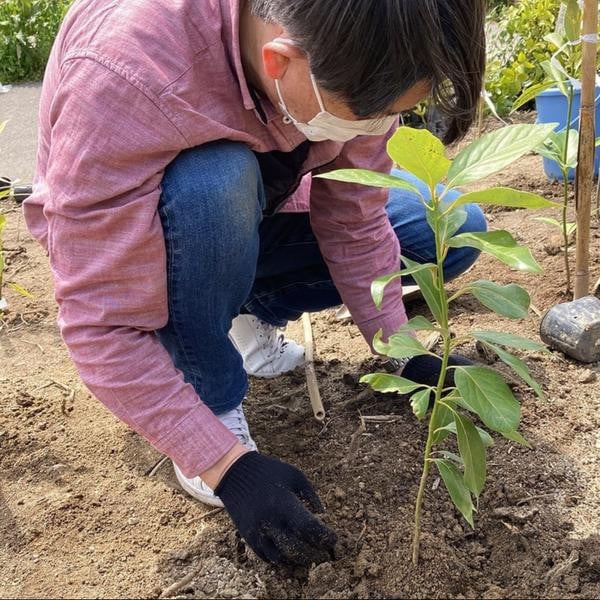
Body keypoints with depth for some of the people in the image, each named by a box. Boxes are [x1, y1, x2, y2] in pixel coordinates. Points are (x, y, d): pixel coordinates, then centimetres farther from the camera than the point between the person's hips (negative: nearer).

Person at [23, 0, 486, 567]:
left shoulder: (349, 53, -24)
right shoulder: (127, 73, -40)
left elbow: (354, 223, -11)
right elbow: (102, 323, -35)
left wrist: (402, 356, -13)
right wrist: (228, 466, -35)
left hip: (248, 221, 5)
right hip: (120, 236, -4)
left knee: (457, 231, -7)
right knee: (215, 182, -39)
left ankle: (249, 315, 6)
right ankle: (213, 403, -15)